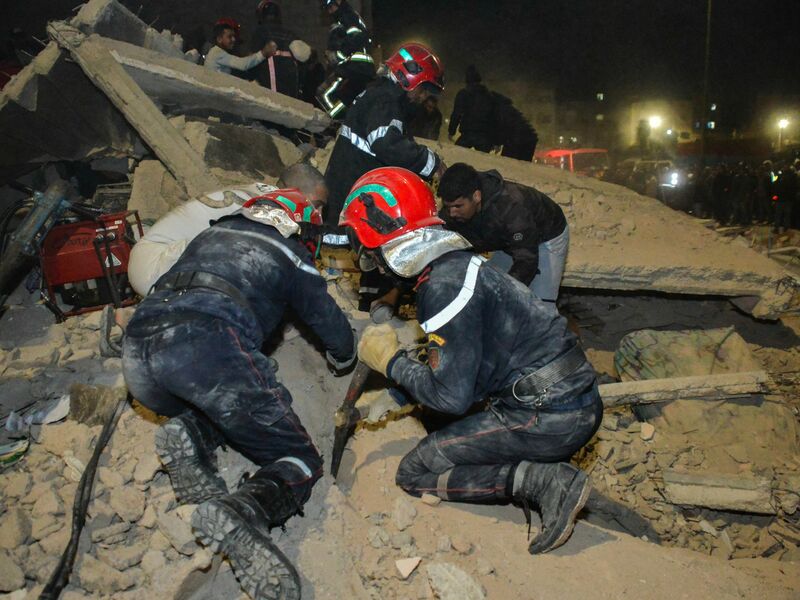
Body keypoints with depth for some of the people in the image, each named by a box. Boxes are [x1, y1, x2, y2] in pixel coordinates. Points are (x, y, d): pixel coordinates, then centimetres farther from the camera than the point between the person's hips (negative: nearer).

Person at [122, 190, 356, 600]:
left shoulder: (213, 233, 32)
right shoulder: (290, 256, 19)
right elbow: (331, 324, 22)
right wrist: (343, 357, 45)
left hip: (136, 356, 6)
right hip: (208, 347, -6)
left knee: (230, 401, 32)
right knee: (300, 464, 4)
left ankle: (189, 435, -1)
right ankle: (241, 512, -27)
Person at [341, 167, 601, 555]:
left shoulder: (443, 286, -18)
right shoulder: (459, 263, 11)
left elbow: (451, 395, -19)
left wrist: (390, 362, -5)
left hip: (547, 417, -10)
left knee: (414, 473, 1)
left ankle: (541, 482, -8)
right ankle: (549, 474, 10)